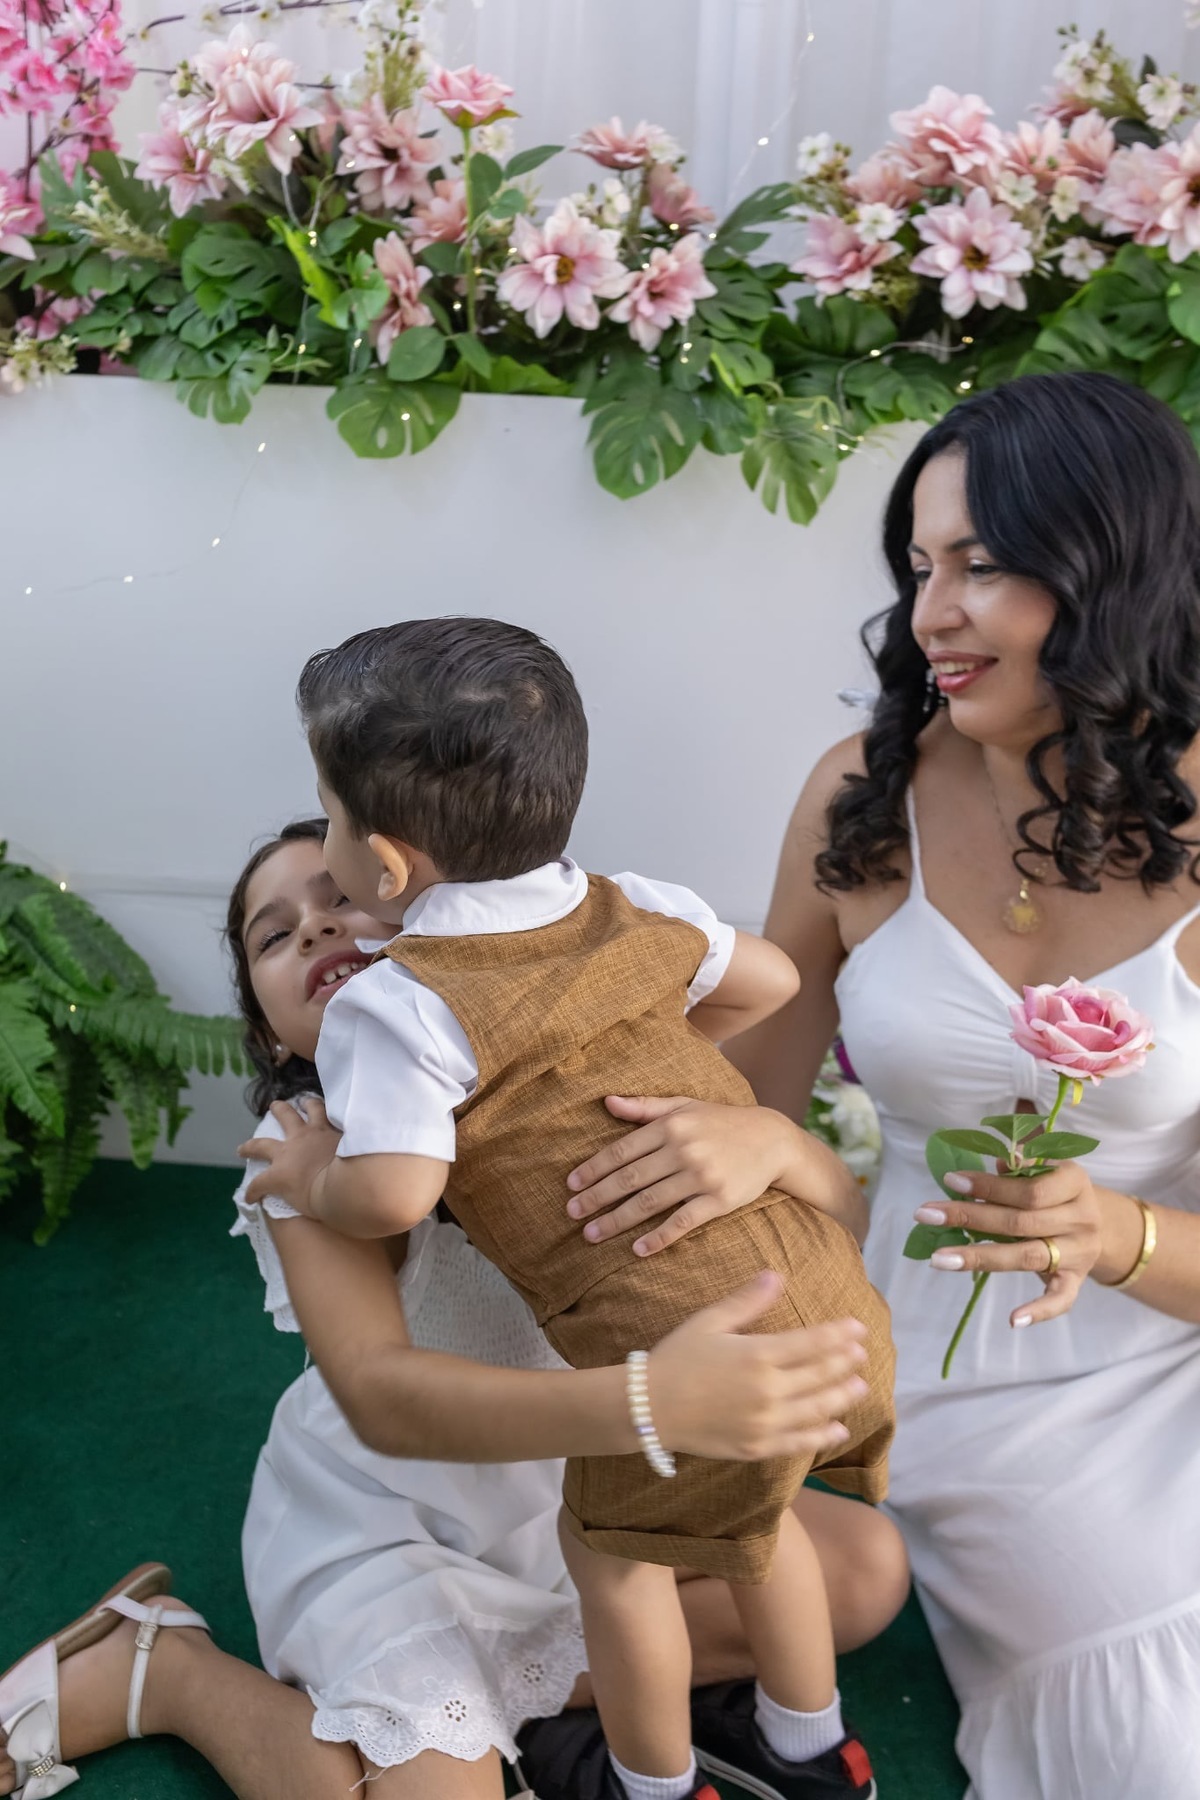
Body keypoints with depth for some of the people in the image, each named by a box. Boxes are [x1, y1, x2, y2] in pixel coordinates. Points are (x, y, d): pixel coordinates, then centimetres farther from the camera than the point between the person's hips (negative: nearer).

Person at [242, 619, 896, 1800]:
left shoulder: (396, 1006, -12)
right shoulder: (634, 913, 7)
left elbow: (394, 1194, -22)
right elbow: (768, 983, 19)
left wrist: (310, 1177, 0)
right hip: (831, 1293, 7)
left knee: (613, 1549, 22)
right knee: (749, 1514, 32)